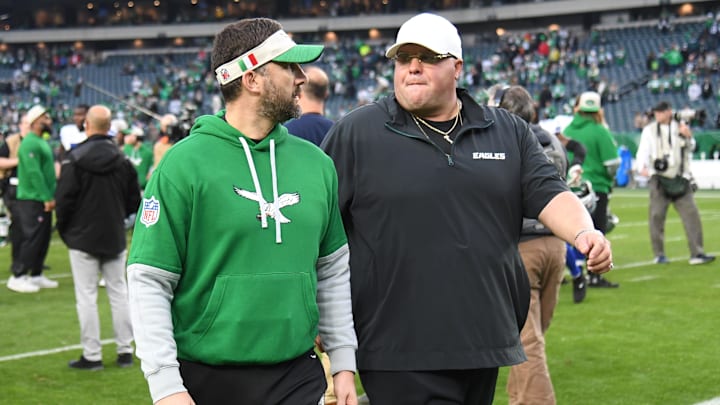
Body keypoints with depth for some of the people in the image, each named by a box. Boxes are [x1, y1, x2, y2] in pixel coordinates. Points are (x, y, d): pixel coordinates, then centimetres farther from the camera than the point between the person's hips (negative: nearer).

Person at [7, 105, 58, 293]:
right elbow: (34, 173, -21)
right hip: (32, 200, -10)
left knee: (43, 239, 12)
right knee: (31, 239, -9)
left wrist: (51, 196, 12)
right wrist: (47, 197, -21)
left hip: (43, 200, 10)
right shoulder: (30, 143, -15)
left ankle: (36, 275, 20)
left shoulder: (42, 142, 16)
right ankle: (17, 277, -3)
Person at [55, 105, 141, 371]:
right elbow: (134, 201, 5)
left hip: (83, 238, -4)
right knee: (119, 292, 11)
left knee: (86, 296, 1)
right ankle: (125, 351, 14)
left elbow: (64, 200, -11)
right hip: (115, 238, 4)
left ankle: (92, 355, 2)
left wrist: (64, 229, 4)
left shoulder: (75, 159, -12)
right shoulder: (122, 159, 0)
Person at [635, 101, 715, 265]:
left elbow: (690, 147, 11)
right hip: (659, 178, -1)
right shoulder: (649, 130, 5)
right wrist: (642, 167, -20)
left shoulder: (680, 127, 11)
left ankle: (697, 253, -6)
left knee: (691, 213, -6)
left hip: (680, 178, 2)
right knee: (657, 216, -1)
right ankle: (659, 254, 9)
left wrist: (688, 137, -10)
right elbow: (643, 151, -2)